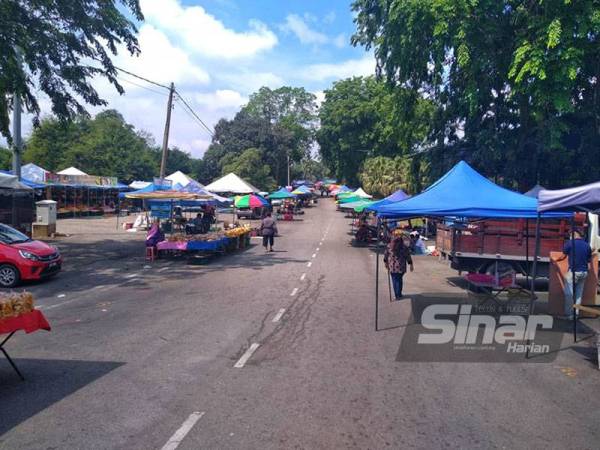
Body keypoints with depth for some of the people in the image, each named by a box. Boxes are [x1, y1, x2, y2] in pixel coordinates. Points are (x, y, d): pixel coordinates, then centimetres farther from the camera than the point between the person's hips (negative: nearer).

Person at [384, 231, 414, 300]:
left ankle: (397, 295, 6)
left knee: (394, 280, 8)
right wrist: (411, 264, 5)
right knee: (400, 279, 16)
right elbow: (408, 257, -3)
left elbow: (386, 255, 5)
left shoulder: (389, 246, -5)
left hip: (392, 267, 0)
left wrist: (386, 262, 19)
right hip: (401, 267, 1)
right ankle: (399, 295, 22)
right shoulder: (404, 247, -7)